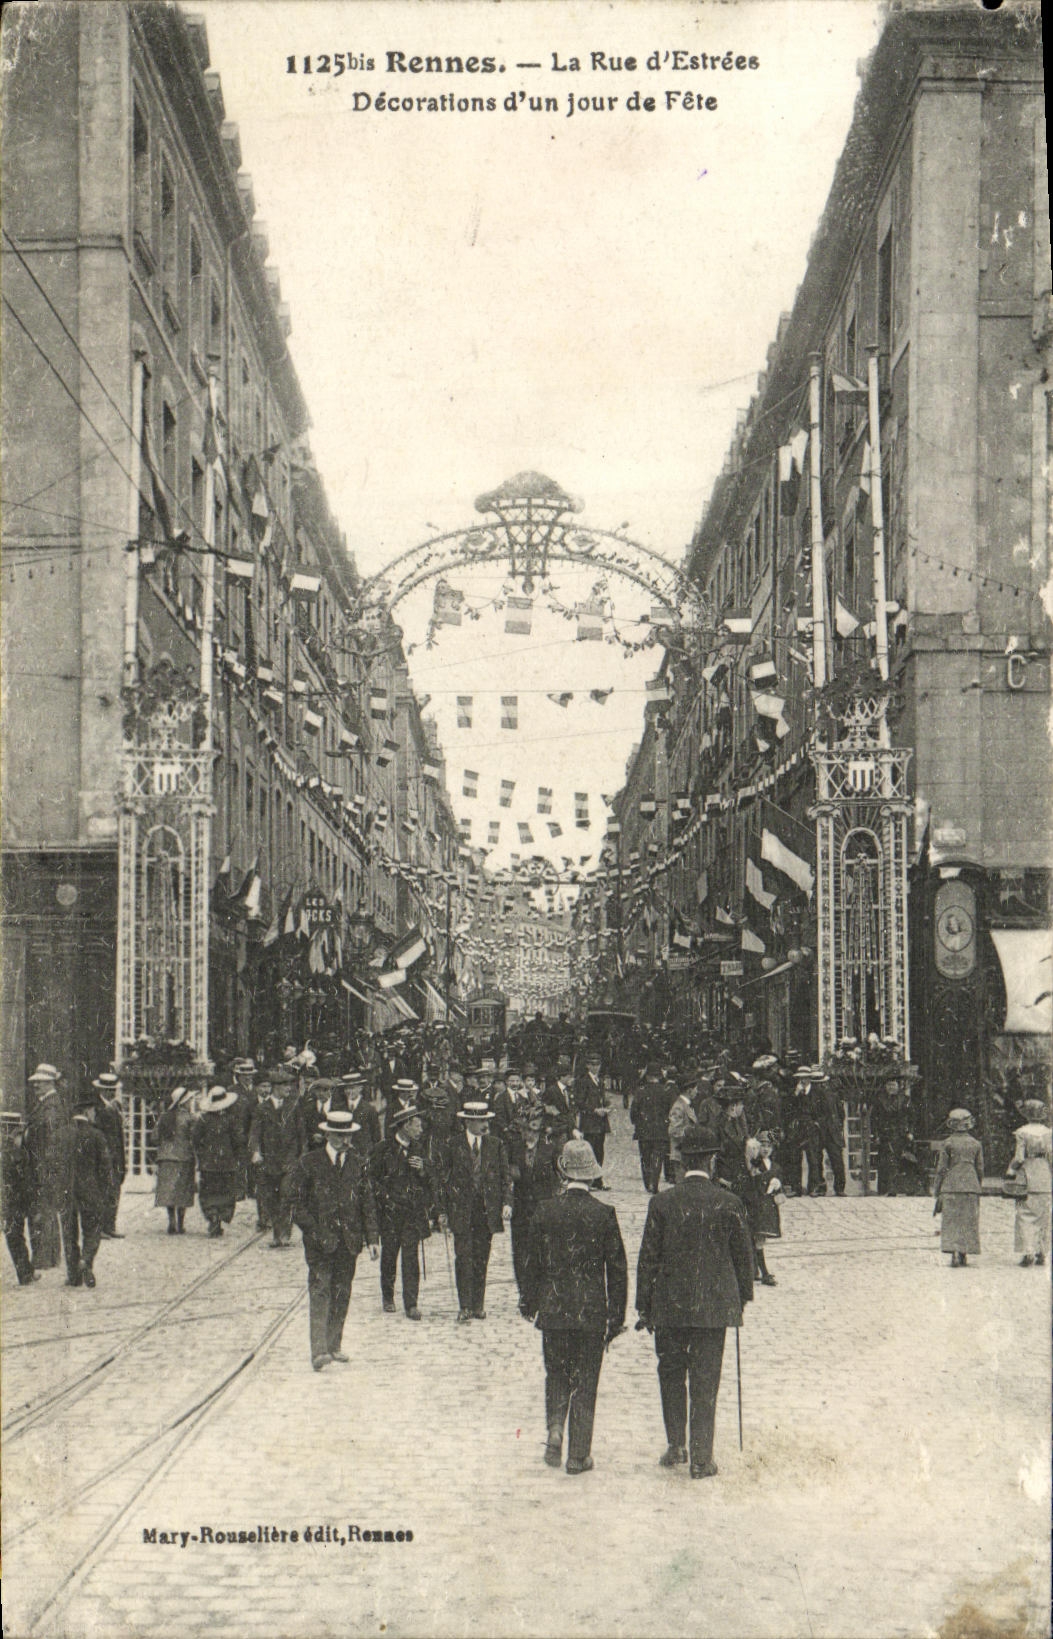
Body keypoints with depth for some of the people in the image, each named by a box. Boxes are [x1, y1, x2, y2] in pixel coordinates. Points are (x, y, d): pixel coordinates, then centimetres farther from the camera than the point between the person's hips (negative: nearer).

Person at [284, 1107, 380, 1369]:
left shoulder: (357, 1164, 9)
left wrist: (372, 1238, 4)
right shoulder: (309, 1162, -1)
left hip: (348, 1239, 4)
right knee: (320, 1292, -11)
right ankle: (319, 1350, -16)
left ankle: (334, 1345, 17)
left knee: (342, 1294, 7)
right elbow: (295, 1200, -1)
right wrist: (312, 1229, -10)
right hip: (320, 1239, -3)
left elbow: (367, 1203, 10)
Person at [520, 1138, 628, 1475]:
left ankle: (555, 1429, -1)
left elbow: (533, 1261, 1)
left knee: (556, 1374, 19)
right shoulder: (604, 1214, -8)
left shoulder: (545, 1211, -6)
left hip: (553, 1309, 1)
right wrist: (617, 1317, 6)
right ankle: (578, 1455, 9)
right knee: (585, 1382, 7)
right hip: (591, 1311, -1)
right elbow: (617, 1270, -3)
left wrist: (528, 1302, 16)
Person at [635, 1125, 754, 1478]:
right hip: (714, 1304, 0)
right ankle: (701, 1458, 6)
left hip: (669, 1304, 0)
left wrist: (644, 1306, 6)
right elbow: (743, 1254, 2)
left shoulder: (662, 1202, -6)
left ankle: (676, 1445, 19)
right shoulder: (729, 1203, -6)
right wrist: (743, 1296, 16)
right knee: (705, 1382, 5)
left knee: (671, 1373, 18)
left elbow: (648, 1257, -2)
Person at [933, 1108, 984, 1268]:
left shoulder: (947, 1144, -5)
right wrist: (977, 1188, 20)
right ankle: (964, 1254, 11)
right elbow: (980, 1169, 8)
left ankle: (955, 1254, -11)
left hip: (951, 1187, -3)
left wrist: (937, 1192, 1)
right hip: (971, 1186, 3)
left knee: (952, 1221, -1)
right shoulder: (975, 1144, 5)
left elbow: (941, 1169, -5)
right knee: (968, 1222, 10)